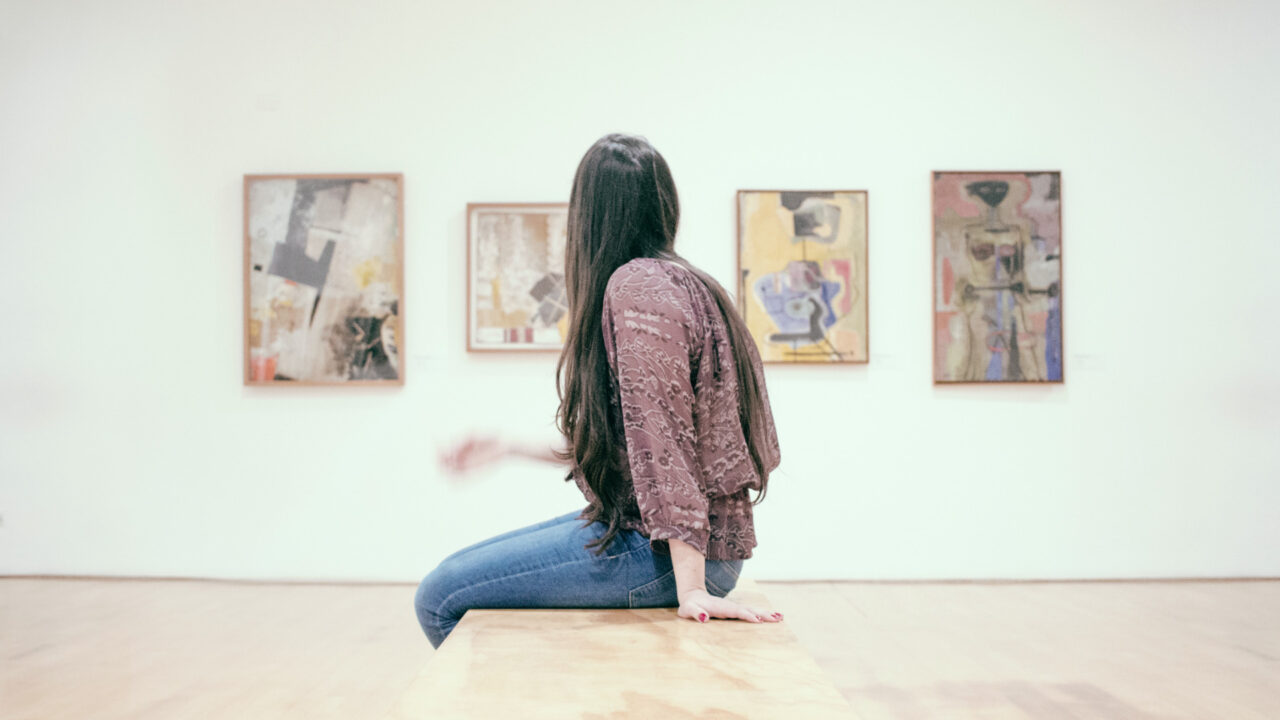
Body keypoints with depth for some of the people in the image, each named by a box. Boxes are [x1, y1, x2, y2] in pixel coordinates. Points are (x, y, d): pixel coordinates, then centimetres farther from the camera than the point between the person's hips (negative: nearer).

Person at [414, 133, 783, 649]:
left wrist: (690, 589, -25)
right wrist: (509, 447, 25)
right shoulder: (681, 283, 15)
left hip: (665, 550, -10)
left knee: (441, 599, -7)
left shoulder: (638, 287, -16)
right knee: (459, 571, 18)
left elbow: (660, 438, -23)